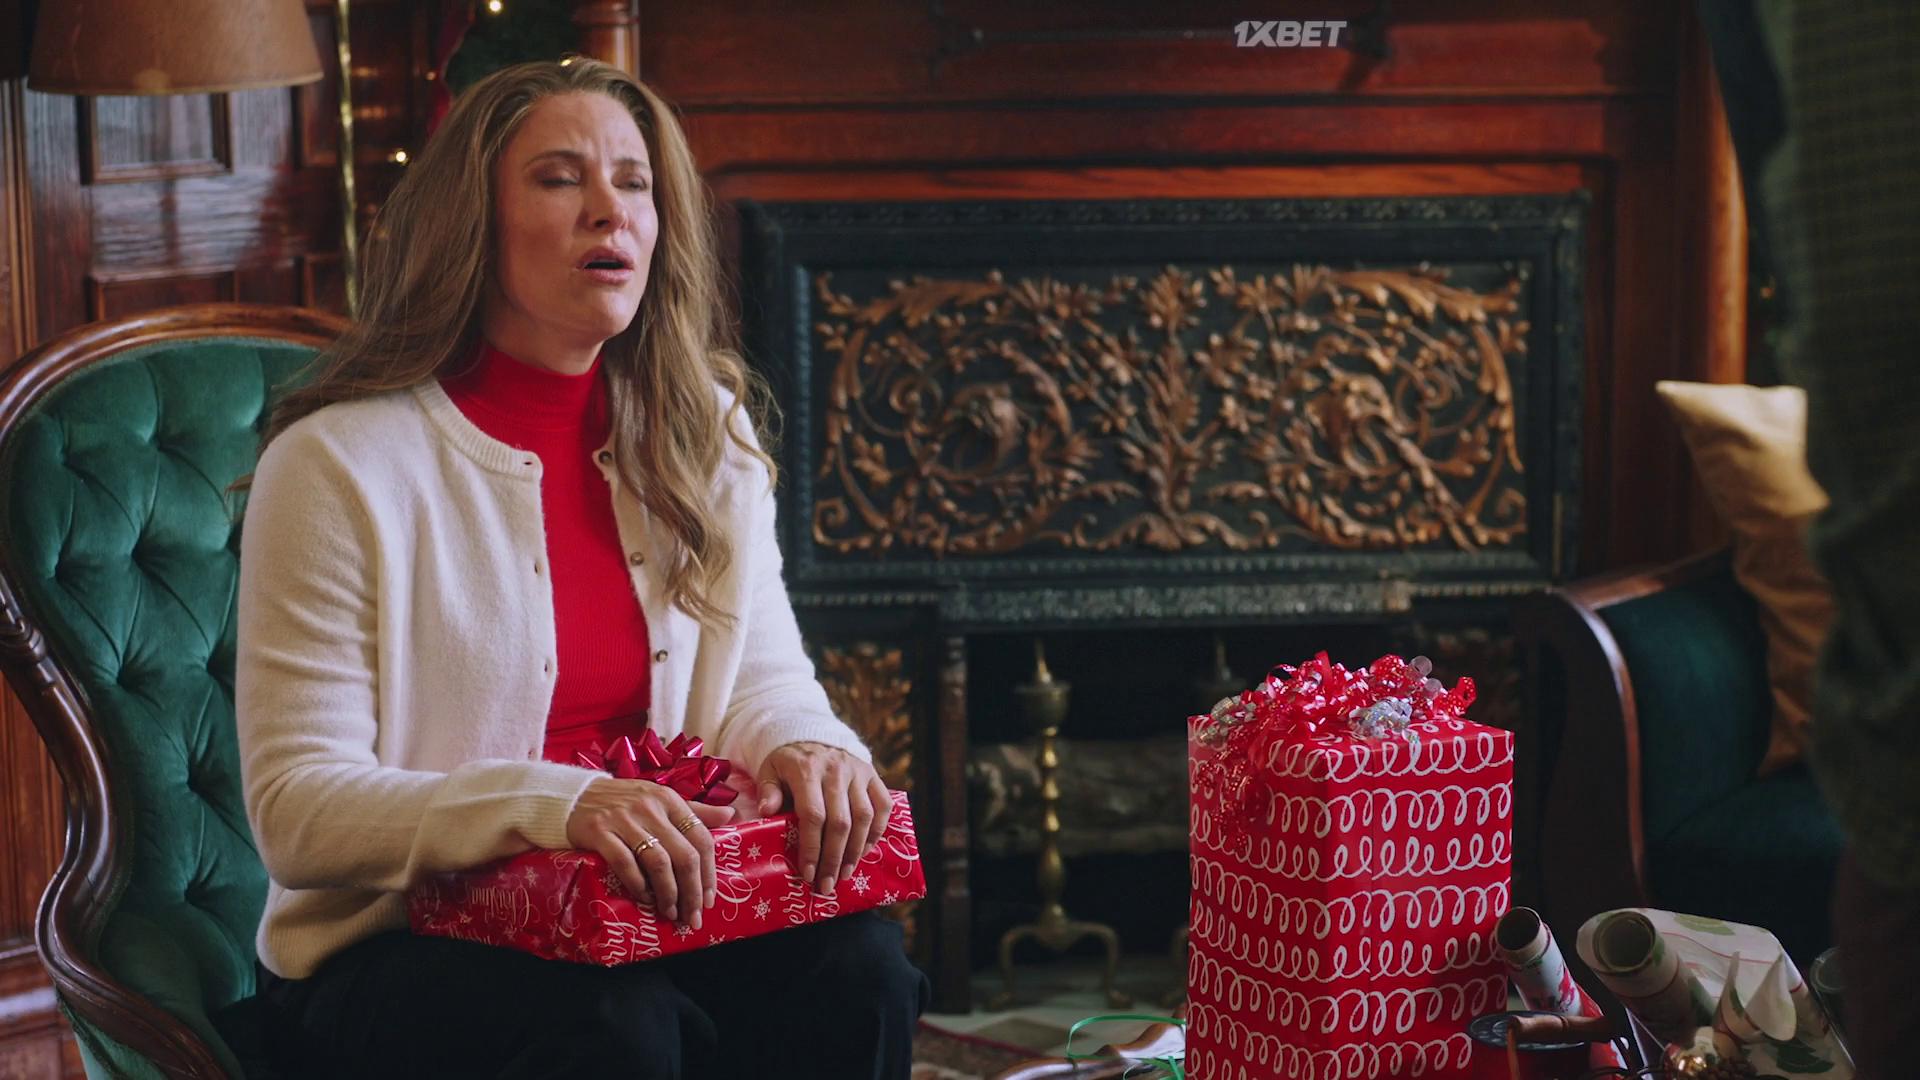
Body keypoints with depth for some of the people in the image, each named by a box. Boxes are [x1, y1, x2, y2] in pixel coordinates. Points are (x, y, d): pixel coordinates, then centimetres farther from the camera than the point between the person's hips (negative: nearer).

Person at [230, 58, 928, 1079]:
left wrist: (804, 745, -15)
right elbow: (297, 813, -14)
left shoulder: (706, 437, 8)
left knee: (854, 966, -25)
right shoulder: (342, 465, -10)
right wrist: (556, 804, -31)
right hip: (393, 949, -4)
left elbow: (764, 678, 12)